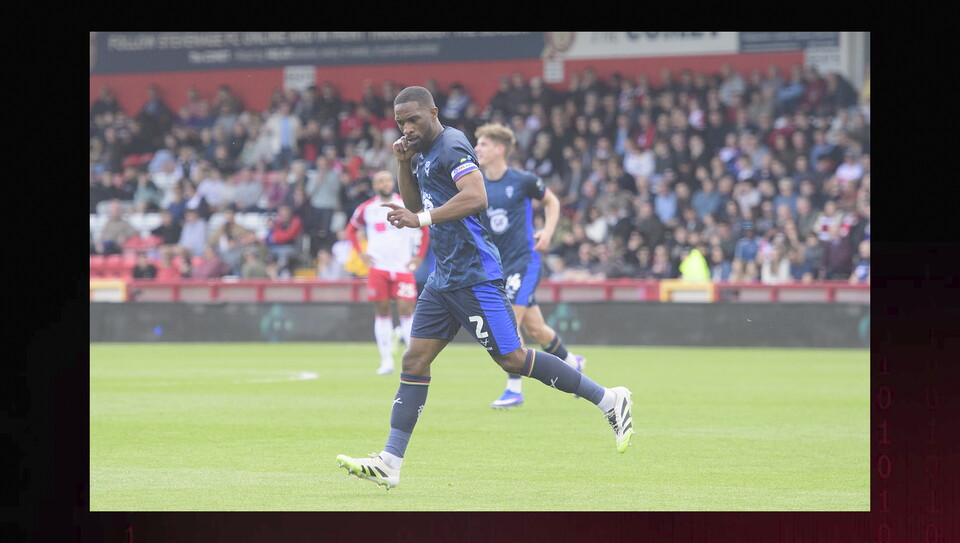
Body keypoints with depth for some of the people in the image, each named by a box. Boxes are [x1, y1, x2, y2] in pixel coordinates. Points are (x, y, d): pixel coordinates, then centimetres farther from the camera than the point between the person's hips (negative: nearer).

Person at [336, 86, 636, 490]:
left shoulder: (451, 147, -13)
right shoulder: (424, 153, 16)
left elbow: (476, 197, -27)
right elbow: (415, 204, 25)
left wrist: (421, 220, -26)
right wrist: (404, 164, 9)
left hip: (474, 275, -10)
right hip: (444, 277, 10)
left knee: (511, 358, -10)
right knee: (414, 360, 3)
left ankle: (609, 401, 0)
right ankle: (389, 463, 1)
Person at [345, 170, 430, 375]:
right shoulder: (366, 209, 5)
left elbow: (425, 228, 11)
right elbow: (351, 230, 21)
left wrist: (419, 256, 5)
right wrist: (361, 253, 9)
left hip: (403, 267, -1)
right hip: (377, 267, 1)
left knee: (406, 310, -9)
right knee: (382, 311, 0)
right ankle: (386, 360, 5)